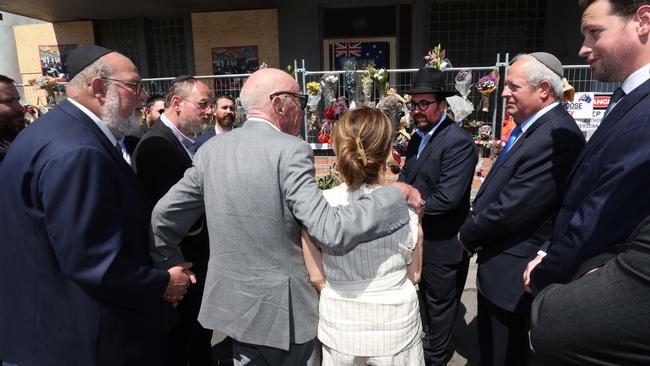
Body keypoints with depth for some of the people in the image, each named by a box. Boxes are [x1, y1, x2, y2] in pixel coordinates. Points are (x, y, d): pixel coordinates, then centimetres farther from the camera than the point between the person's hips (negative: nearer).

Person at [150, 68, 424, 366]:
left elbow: (163, 217, 4)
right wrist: (398, 193, -17)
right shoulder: (290, 151, -20)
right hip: (281, 309, -5)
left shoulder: (211, 149, -1)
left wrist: (172, 267, 19)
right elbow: (331, 231, -27)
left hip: (230, 302, 5)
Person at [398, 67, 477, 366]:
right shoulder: (418, 137, 6)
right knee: (424, 296, 26)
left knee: (439, 303, 14)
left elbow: (447, 198, -29)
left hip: (442, 243, -8)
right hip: (418, 235, 8)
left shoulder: (458, 142, -23)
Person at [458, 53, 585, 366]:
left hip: (511, 272, -9)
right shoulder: (532, 128, 8)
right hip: (498, 265, 9)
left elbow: (512, 208, -28)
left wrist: (468, 235, -12)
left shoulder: (556, 136, -25)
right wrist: (475, 229, 0)